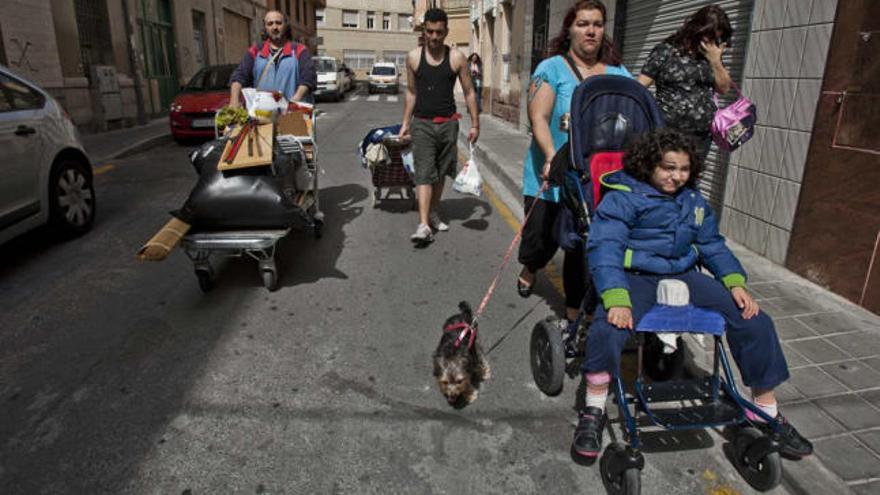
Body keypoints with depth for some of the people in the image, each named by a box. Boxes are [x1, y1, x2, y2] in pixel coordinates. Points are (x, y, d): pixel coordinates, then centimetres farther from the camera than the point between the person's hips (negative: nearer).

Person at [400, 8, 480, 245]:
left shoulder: (456, 58, -1)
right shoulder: (413, 57, 1)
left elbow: (469, 92, 4)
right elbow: (411, 92, 10)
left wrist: (475, 124, 0)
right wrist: (405, 122, 9)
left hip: (448, 123, 1)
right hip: (422, 123, -1)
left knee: (440, 172, 12)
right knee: (424, 173, -10)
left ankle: (433, 213, 29)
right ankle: (424, 225, -16)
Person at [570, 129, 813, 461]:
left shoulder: (693, 201, 13)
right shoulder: (622, 198, -9)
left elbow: (713, 245, 20)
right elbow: (605, 247, -19)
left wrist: (735, 283, 1)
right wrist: (616, 298, -34)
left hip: (682, 275, 6)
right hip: (635, 278, -6)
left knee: (755, 321, -4)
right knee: (608, 329, -36)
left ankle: (766, 411, 17)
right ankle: (594, 411, -11)